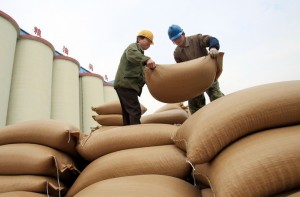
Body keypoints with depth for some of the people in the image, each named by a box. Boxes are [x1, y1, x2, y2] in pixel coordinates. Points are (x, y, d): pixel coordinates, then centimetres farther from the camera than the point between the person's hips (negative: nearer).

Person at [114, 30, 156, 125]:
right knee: (135, 112, -18)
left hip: (126, 85, 10)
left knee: (128, 114, 9)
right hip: (125, 84, -10)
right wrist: (146, 59, -43)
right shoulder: (133, 46, 2)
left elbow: (140, 73, 22)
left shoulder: (139, 52, 30)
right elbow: (132, 55, -26)